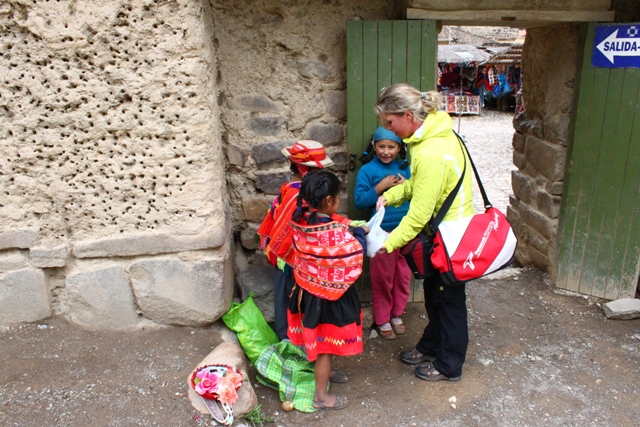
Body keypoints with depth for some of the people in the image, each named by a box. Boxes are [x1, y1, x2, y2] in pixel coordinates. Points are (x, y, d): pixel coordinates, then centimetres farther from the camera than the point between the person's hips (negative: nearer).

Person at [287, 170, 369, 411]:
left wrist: (348, 232, -1)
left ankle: (323, 372, 49)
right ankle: (321, 396, 26)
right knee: (326, 344, 10)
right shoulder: (334, 232, -30)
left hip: (306, 290, 8)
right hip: (328, 297, -8)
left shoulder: (301, 221, -7)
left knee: (315, 338, 26)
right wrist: (359, 233, -4)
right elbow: (356, 254, -20)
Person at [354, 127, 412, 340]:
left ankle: (397, 314, 32)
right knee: (383, 278, 6)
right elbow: (359, 201, -11)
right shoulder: (368, 170, -5)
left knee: (403, 275, 13)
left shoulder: (404, 167, 7)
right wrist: (381, 186, -18)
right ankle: (382, 320, 22)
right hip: (383, 232, -4)